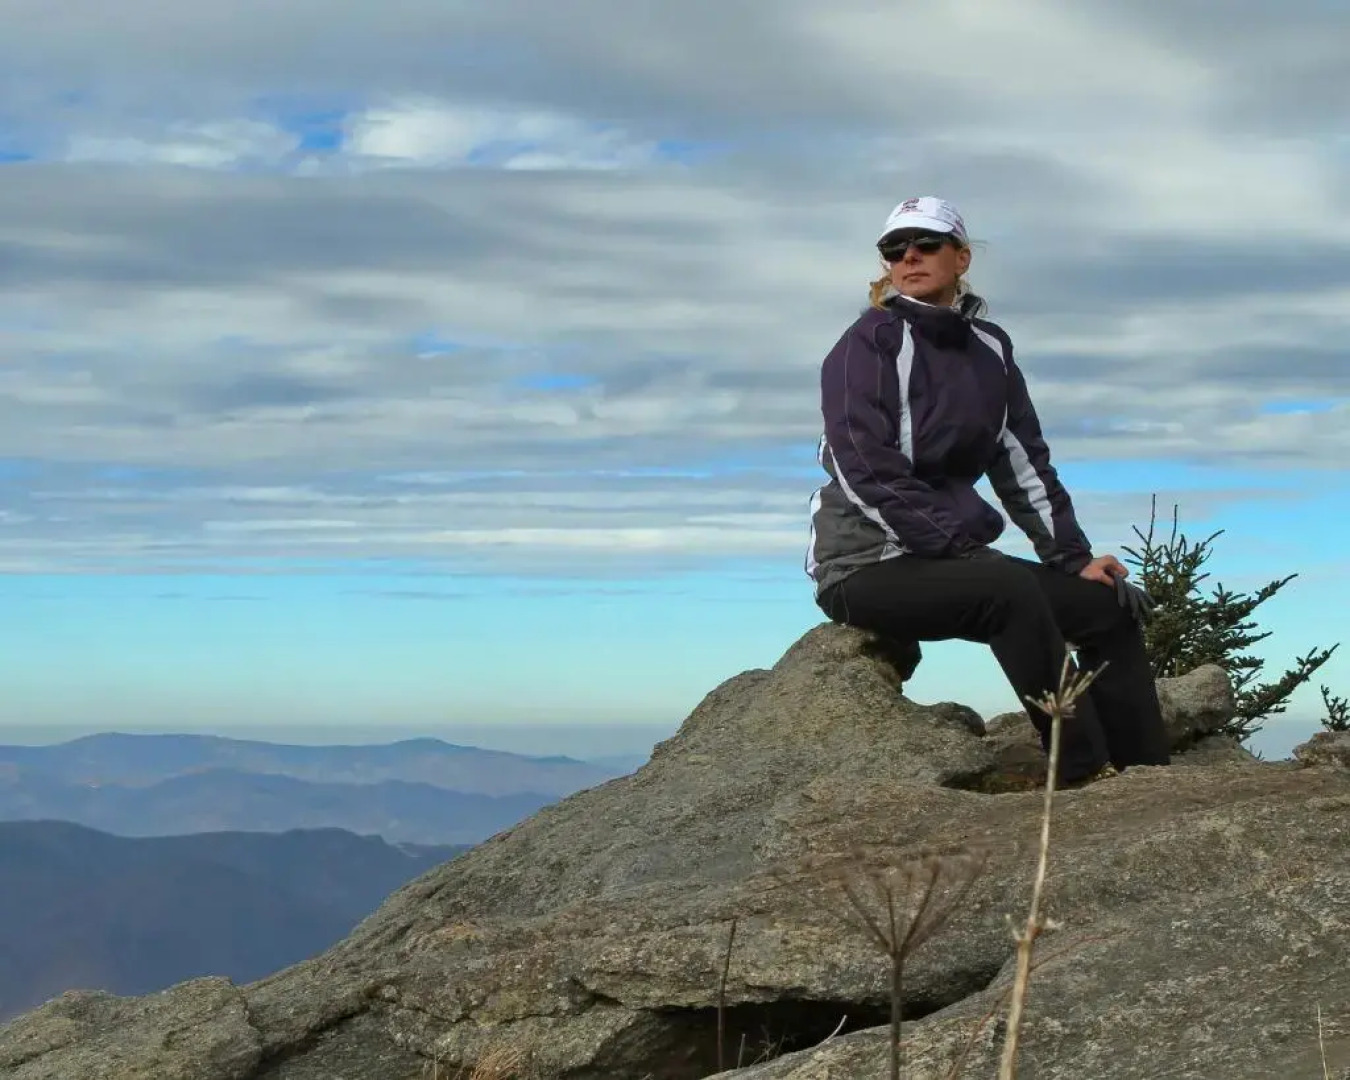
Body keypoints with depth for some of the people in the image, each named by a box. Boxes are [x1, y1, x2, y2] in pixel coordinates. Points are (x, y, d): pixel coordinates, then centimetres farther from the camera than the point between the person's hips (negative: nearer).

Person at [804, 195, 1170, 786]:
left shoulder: (988, 349, 12)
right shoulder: (870, 343, -9)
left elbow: (1024, 464, 13)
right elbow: (868, 472, -19)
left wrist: (1074, 557, 1)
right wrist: (961, 545, -25)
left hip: (953, 553, 8)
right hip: (866, 564, -8)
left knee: (1110, 604, -2)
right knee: (1010, 588, -33)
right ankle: (1085, 774, -31)